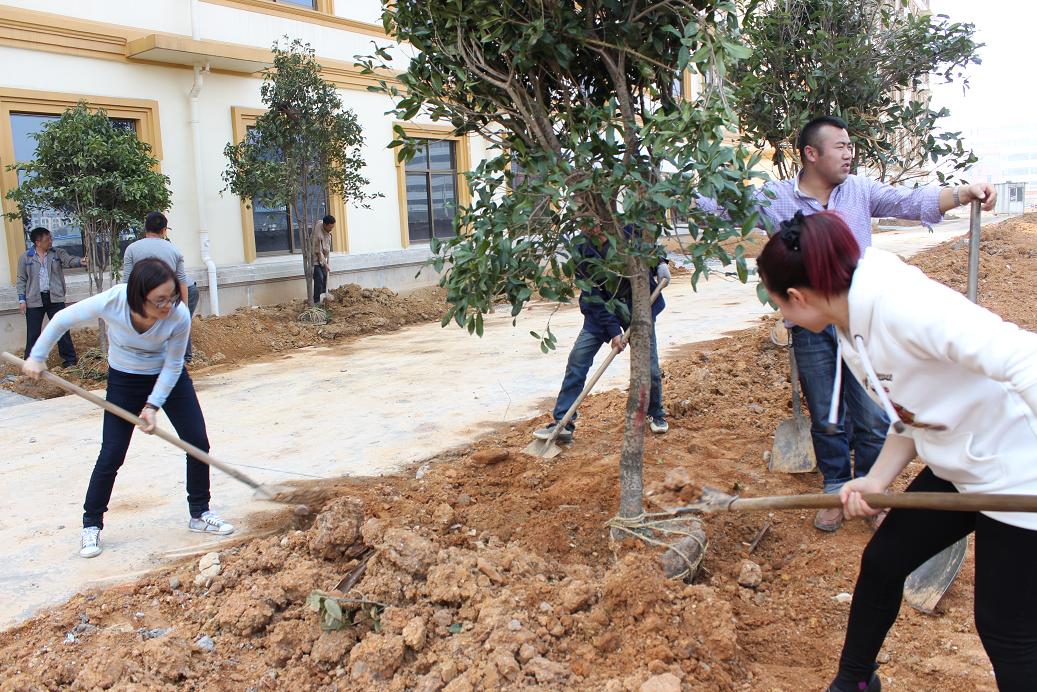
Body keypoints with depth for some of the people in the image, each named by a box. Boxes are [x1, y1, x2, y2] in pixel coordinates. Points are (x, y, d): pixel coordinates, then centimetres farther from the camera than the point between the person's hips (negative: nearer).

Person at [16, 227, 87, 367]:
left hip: (55, 298, 0)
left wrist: (80, 261, -39)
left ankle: (70, 359, 13)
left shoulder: (57, 253, 3)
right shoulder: (25, 257, 2)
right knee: (33, 333, 5)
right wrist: (22, 299, -2)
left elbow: (69, 260, -15)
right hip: (34, 300, 0)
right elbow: (22, 279, 4)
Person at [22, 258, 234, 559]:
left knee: (198, 442, -3)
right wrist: (37, 356, -5)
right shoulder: (112, 302, -33)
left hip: (169, 378, 1)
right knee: (111, 455, -4)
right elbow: (63, 319, -13)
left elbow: (173, 366, -15)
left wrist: (153, 405, -21)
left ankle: (199, 514, 15)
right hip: (124, 381, -1)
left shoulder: (179, 316, -31)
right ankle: (91, 525, 16)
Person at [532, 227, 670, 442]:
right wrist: (613, 330, -22)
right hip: (602, 310, 0)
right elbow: (593, 295, -17)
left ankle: (655, 414, 29)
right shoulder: (582, 250, -18)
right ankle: (563, 423, -5)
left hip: (640, 304, 1)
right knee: (577, 358, -11)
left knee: (649, 367, 0)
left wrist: (660, 262, -8)